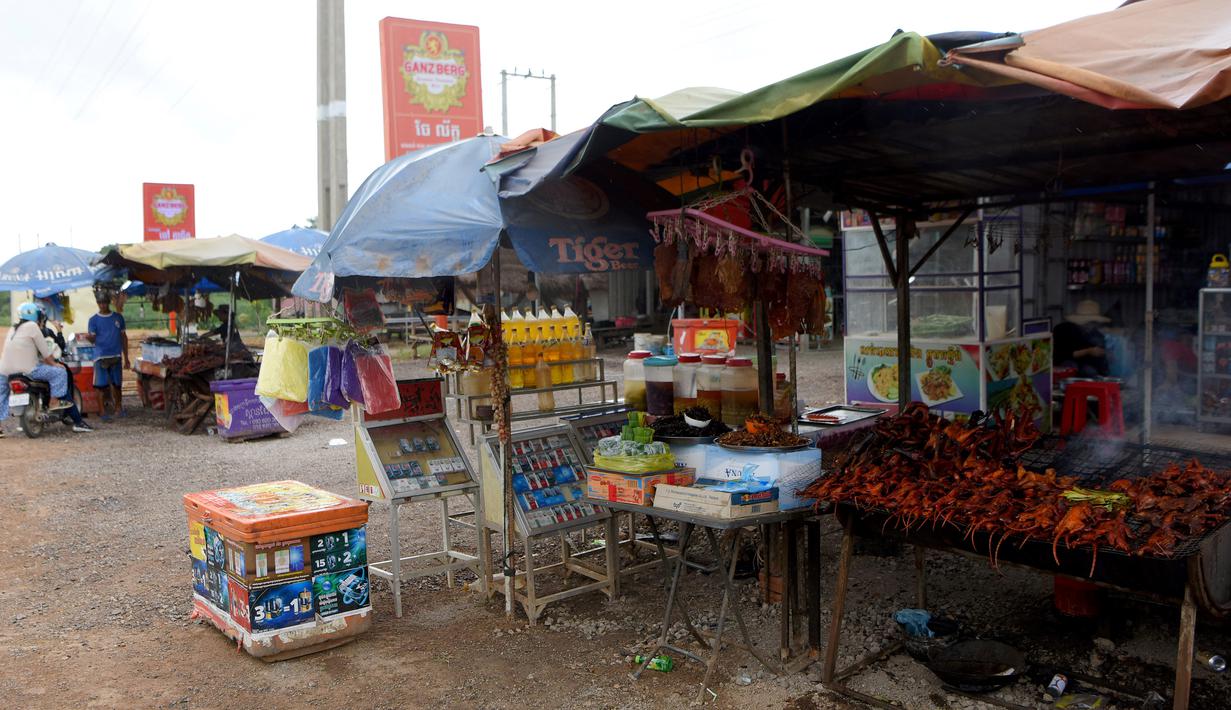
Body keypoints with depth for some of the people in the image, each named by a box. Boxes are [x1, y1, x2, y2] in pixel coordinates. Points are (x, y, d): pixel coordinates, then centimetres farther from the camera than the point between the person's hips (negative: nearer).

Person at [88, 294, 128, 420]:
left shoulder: (118, 317, 9)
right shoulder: (94, 320, 3)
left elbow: (124, 337, 12)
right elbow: (93, 338, -4)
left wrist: (126, 357, 10)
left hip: (116, 356, 2)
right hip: (100, 356, -2)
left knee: (117, 385, 8)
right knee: (102, 386, -3)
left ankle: (118, 407, 22)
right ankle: (104, 412, 2)